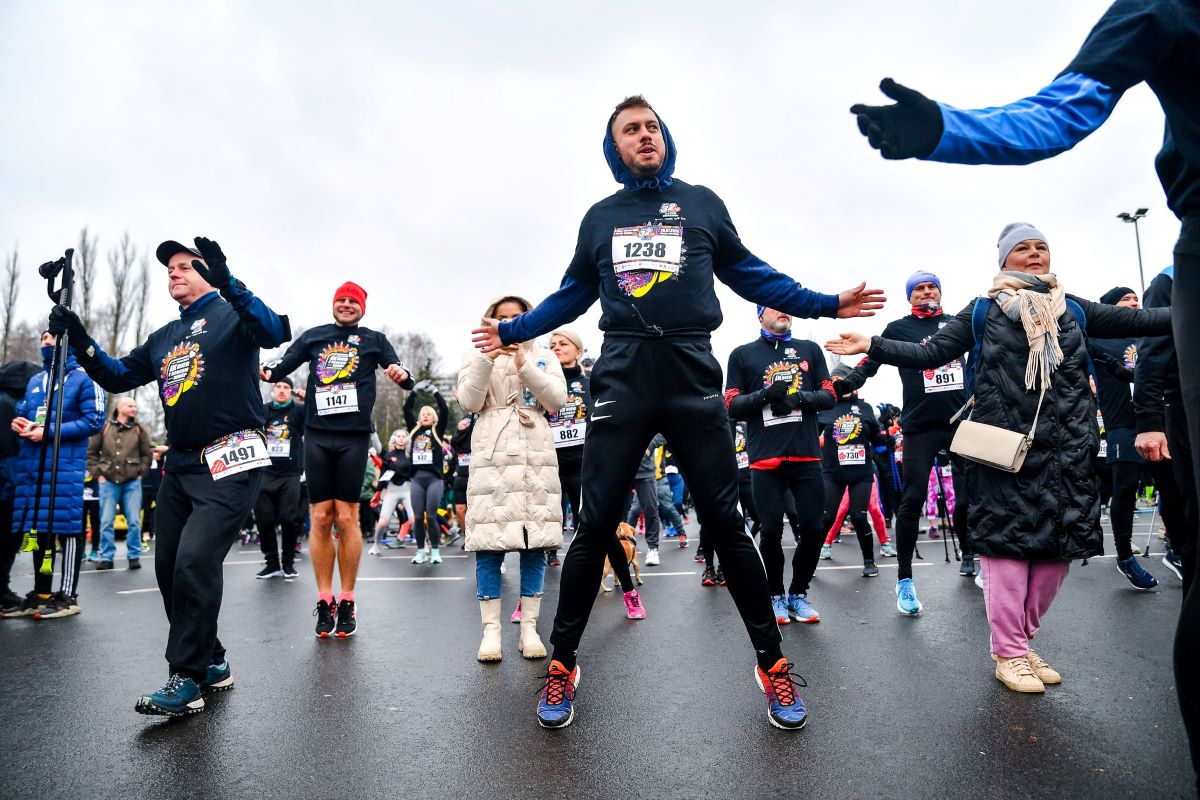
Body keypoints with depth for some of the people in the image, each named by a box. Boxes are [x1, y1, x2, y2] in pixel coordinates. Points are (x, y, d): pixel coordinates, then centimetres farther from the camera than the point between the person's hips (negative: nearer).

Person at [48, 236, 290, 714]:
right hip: (180, 465, 9)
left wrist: (228, 284, -35)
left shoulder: (231, 315, -2)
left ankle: (187, 680, -4)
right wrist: (80, 340, 6)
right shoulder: (164, 338, 21)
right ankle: (211, 662, 24)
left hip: (230, 463, -8)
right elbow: (117, 376, 21)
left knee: (194, 562, -16)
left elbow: (274, 332, -23)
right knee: (169, 566, 10)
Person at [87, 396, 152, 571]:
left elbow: (147, 454, 11)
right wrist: (98, 473, 2)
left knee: (134, 521, 0)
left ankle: (134, 556, 9)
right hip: (108, 482, 0)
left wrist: (140, 473, 4)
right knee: (106, 522, 1)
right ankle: (106, 557, 11)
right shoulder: (105, 427, 4)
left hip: (132, 483, 0)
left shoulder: (139, 429, 7)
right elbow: (91, 452, 8)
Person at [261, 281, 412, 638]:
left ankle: (347, 601, 9)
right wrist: (264, 371, -9)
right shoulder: (313, 336, 16)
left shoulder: (374, 340, 11)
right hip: (317, 435, 2)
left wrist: (402, 375, -20)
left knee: (346, 517, -2)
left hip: (353, 437, -1)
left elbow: (404, 378, 4)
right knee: (320, 518, 2)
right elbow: (281, 367, 14)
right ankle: (324, 600, 12)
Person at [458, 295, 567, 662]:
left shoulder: (544, 357, 16)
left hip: (537, 456, 1)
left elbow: (557, 399, 1)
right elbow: (469, 401, 0)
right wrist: (487, 358, -11)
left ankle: (529, 628, 8)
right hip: (493, 455, -1)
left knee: (535, 542, 0)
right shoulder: (478, 357, 16)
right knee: (489, 542, -6)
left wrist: (524, 365, -8)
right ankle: (491, 629, 1)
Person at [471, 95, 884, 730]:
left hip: (691, 376, 0)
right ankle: (562, 665, 17)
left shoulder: (702, 203, 15)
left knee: (725, 522, 1)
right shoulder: (600, 217, 18)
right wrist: (513, 330, 18)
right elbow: (572, 294, 23)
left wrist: (827, 304, 12)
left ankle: (772, 664, 17)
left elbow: (751, 276, 18)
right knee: (596, 526, 1)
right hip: (621, 379, 1)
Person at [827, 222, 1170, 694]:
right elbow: (931, 353, -1)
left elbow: (1136, 321, 17)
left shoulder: (1071, 309, 15)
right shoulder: (984, 311, 5)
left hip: (1067, 449, 5)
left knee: (1059, 543, 6)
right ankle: (1009, 652, 10)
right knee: (1009, 540, -2)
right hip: (1007, 446, -4)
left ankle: (1022, 639, 23)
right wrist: (871, 346, -12)